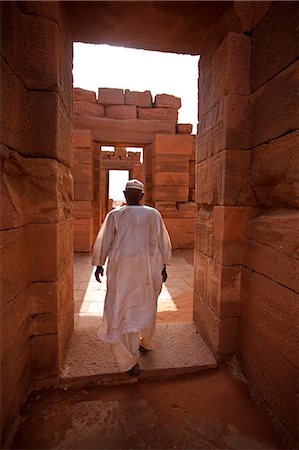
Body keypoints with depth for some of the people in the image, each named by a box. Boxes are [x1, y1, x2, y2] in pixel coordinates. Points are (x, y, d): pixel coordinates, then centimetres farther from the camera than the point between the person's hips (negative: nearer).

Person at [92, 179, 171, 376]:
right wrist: (163, 266, 10)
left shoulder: (114, 215, -3)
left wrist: (99, 265, 11)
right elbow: (163, 242, 1)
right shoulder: (154, 214, 0)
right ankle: (147, 343, 43)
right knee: (147, 305, 22)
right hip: (149, 268, 3)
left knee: (123, 310, 7)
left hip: (122, 268, -2)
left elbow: (103, 241, -1)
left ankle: (130, 361, 9)